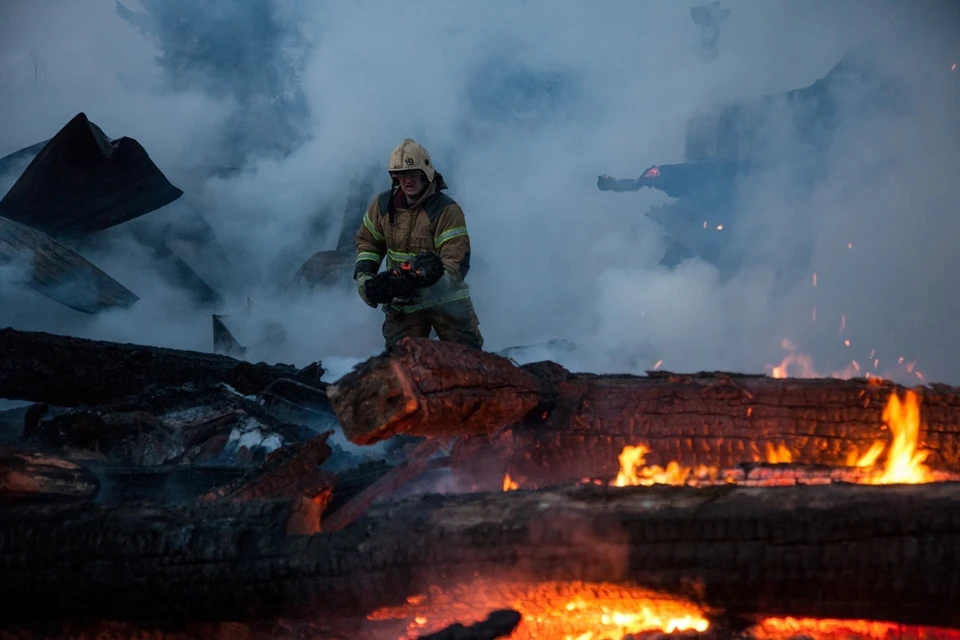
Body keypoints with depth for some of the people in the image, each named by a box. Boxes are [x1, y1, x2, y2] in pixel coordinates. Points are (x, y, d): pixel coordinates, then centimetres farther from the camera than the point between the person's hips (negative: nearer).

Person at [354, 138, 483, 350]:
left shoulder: (447, 211, -16)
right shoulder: (383, 205, -1)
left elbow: (456, 263, -22)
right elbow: (368, 241, 15)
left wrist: (429, 290, -38)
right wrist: (363, 274, -3)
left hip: (445, 299, -3)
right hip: (401, 301, 3)